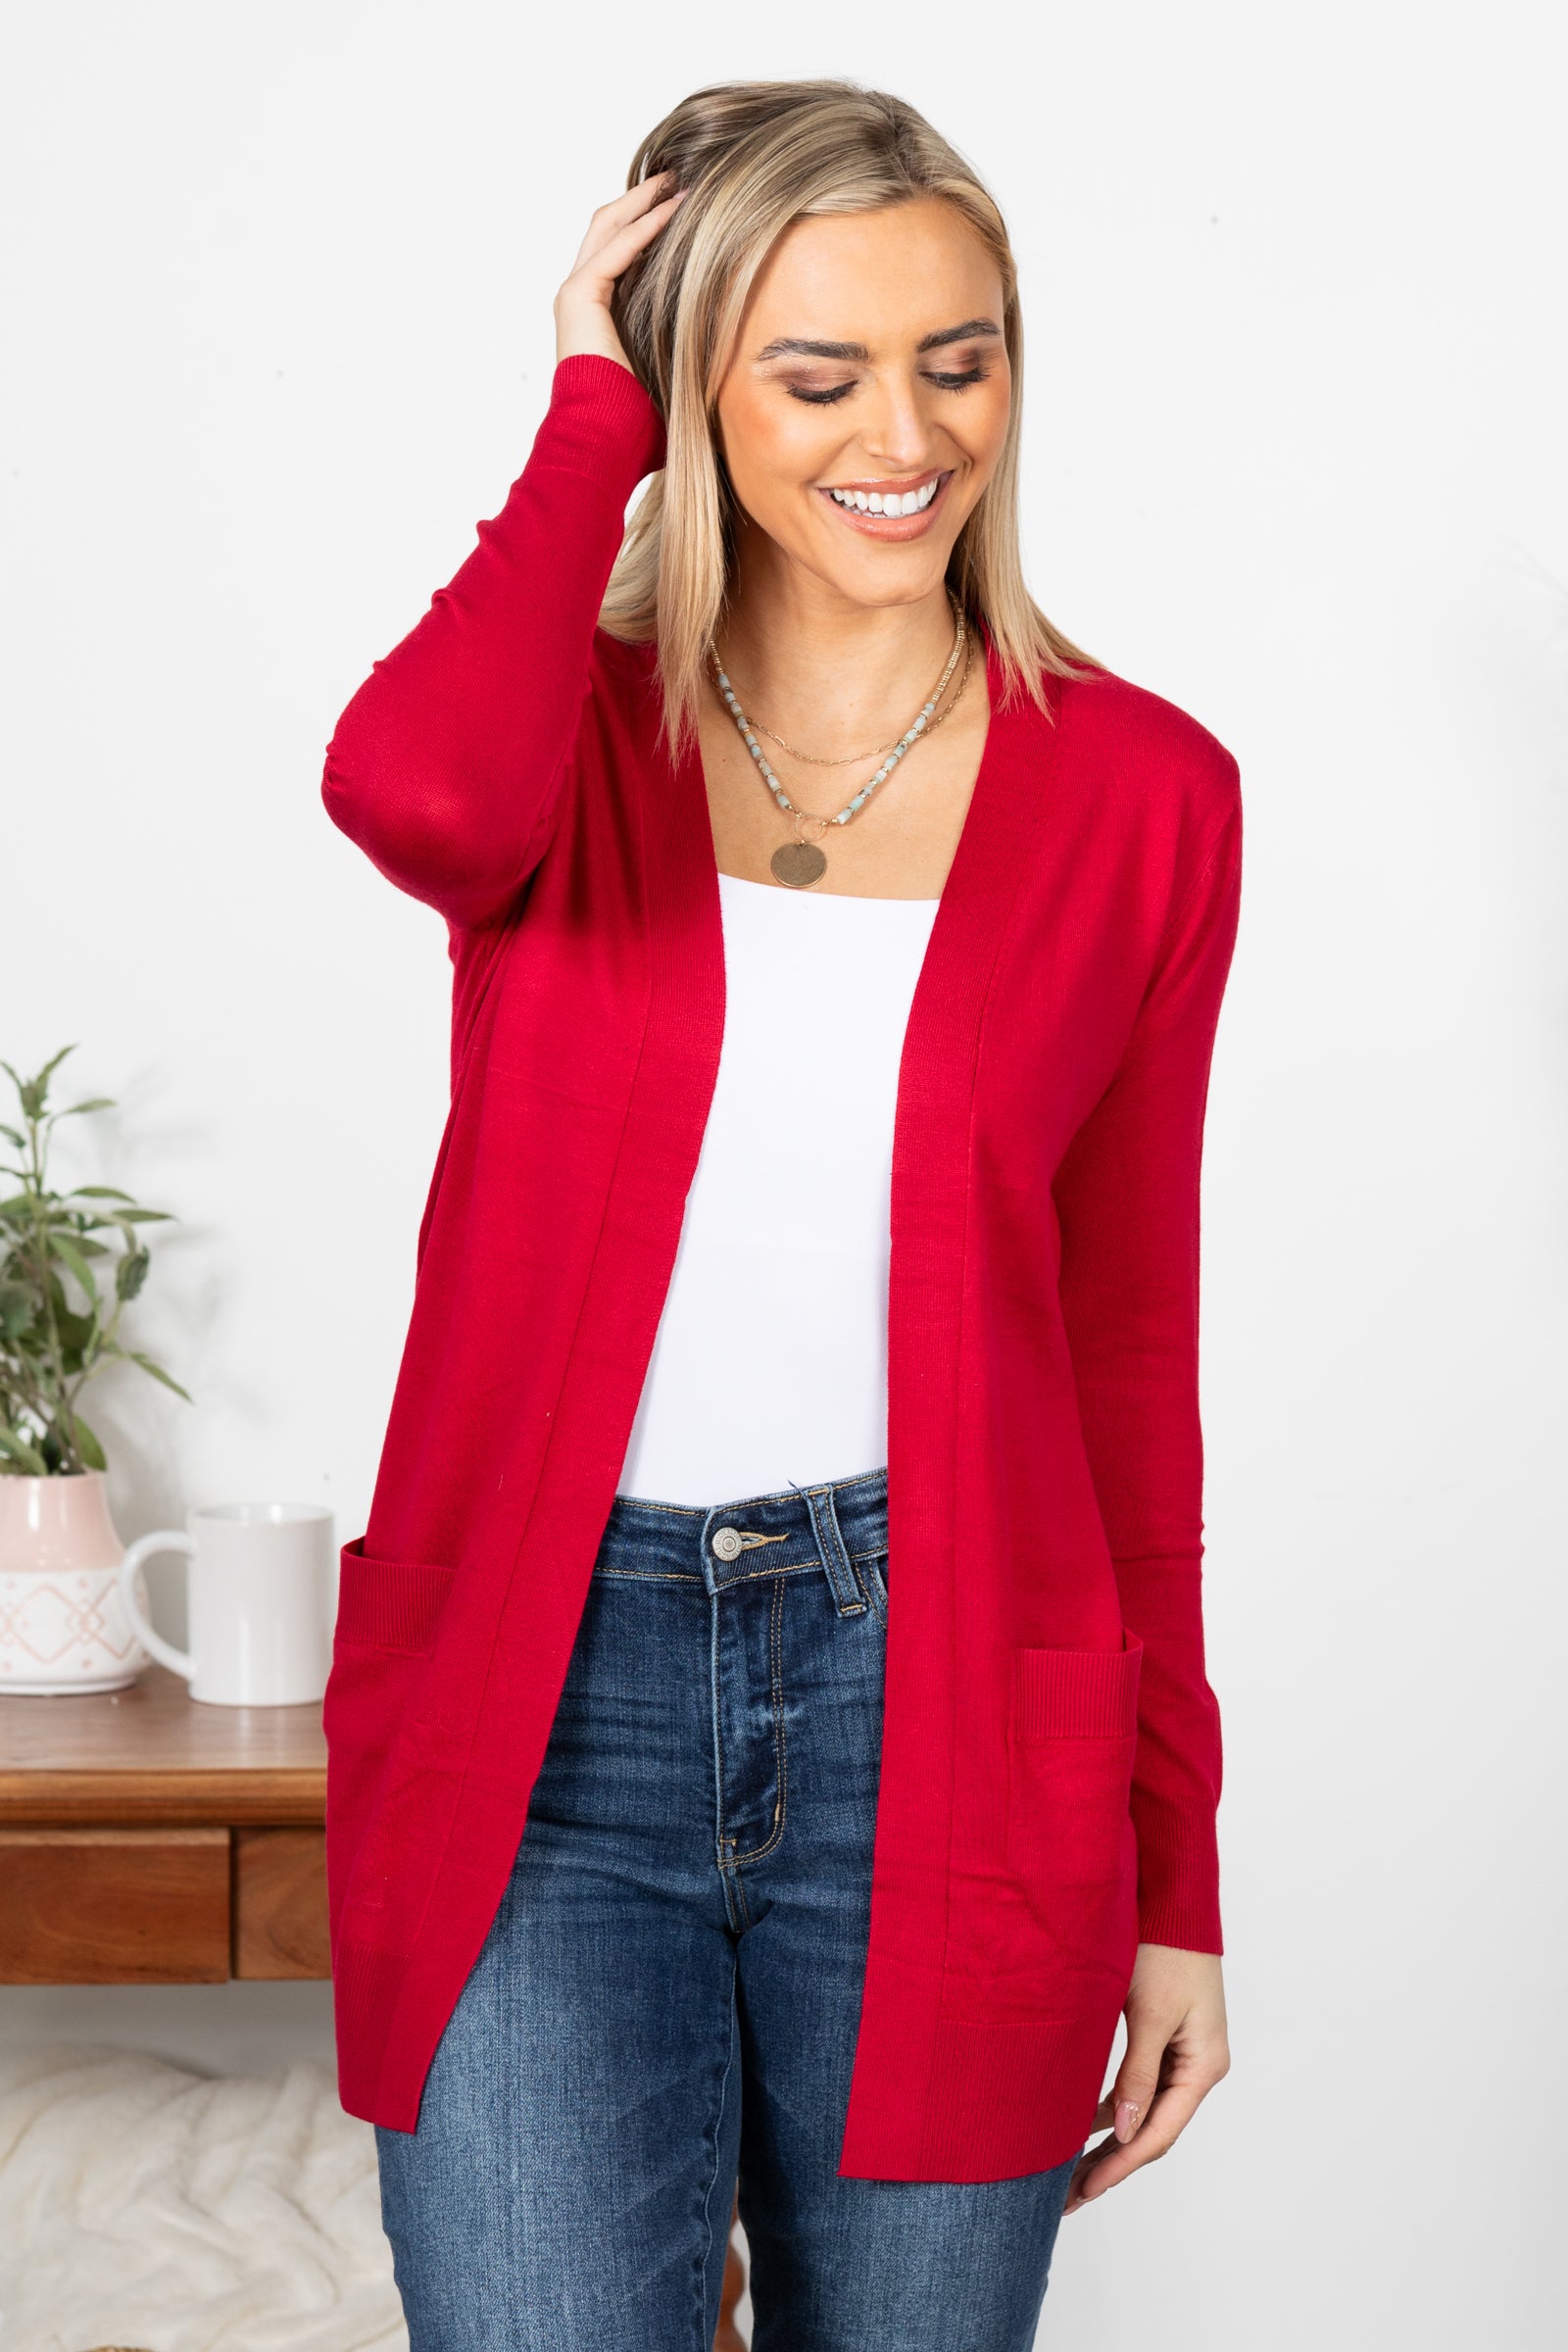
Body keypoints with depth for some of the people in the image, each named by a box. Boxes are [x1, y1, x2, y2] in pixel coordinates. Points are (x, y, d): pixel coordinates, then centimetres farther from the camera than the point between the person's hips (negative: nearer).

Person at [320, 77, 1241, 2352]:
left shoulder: (1140, 793, 4)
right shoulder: (577, 720, 2)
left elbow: (1130, 1336, 7)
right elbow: (419, 796, -25)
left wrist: (1173, 1877, 7)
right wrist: (592, 408, -8)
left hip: (941, 1711, 1)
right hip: (542, 1712, -1)